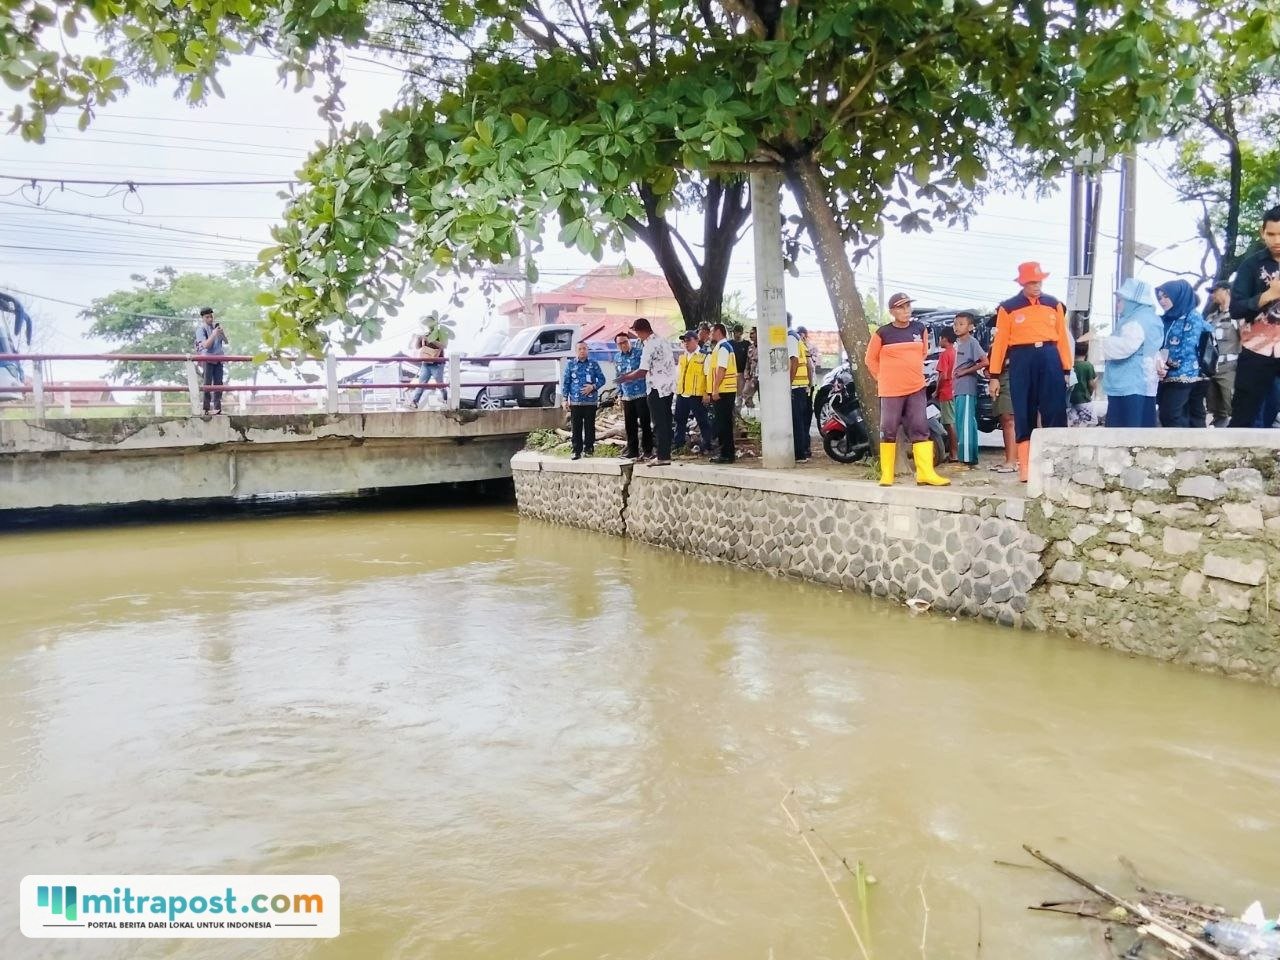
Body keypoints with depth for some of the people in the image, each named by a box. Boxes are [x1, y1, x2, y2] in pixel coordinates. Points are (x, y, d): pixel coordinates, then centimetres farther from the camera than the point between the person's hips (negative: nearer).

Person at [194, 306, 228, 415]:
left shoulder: (216, 325, 10)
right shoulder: (201, 328, -5)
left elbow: (226, 341, 12)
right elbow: (206, 345, -15)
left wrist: (222, 333, -6)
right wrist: (214, 334, -21)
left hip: (219, 358, 5)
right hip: (208, 358, -5)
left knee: (218, 383, 4)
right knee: (207, 383, -6)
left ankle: (217, 407, 8)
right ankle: (205, 409, -5)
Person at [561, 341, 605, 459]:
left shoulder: (593, 364, 5)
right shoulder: (570, 365, 6)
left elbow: (602, 379, 7)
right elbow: (566, 383, 7)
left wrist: (593, 386, -12)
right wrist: (565, 399, 2)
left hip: (591, 401, 0)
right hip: (575, 402, 0)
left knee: (589, 426, 5)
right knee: (576, 427, 0)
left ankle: (589, 448, 16)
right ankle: (577, 450, 5)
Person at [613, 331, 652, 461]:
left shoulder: (639, 353, -4)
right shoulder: (618, 358, 12)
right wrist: (619, 394, 17)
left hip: (641, 394, -5)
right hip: (627, 396, 5)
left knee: (645, 424, -2)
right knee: (629, 425, 8)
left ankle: (647, 450, 5)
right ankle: (632, 450, 17)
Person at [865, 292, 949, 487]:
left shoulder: (921, 329, 5)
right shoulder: (882, 333, -6)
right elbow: (871, 359, 3)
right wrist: (884, 378, 5)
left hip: (916, 388, 3)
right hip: (891, 390, -3)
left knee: (920, 429, 0)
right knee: (889, 431, 1)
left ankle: (926, 473, 1)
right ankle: (886, 474, 8)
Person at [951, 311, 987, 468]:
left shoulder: (972, 342, -9)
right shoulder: (958, 343, 16)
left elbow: (984, 362, -17)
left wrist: (965, 371, -14)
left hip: (967, 389, -9)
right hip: (959, 389, 9)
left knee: (967, 423, -10)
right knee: (960, 423, 11)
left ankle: (968, 459, -10)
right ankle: (963, 458, 18)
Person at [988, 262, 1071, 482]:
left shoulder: (1054, 305, 10)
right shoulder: (1008, 308, 2)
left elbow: (1062, 337, 9)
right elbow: (1000, 342, 1)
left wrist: (1067, 370, 5)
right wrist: (995, 376, -2)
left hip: (1050, 359, 2)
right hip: (1022, 361, -2)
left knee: (1055, 412, 0)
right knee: (1024, 416, 0)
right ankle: (1025, 468, 3)